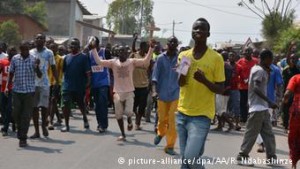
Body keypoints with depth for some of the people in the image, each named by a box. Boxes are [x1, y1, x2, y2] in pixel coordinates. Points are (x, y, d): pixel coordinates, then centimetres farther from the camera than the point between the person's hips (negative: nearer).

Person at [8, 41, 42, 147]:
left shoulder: (33, 60, -4)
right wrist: (8, 86, 5)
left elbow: (39, 76, -5)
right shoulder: (15, 59, 2)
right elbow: (11, 73, 12)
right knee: (16, 113, 6)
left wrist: (37, 66, -22)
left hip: (29, 91, -2)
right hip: (17, 90, 2)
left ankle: (23, 138, 8)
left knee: (26, 116, 0)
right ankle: (20, 129, 35)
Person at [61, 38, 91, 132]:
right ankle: (67, 125, 6)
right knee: (66, 105, -4)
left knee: (81, 105, 15)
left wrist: (88, 82, -12)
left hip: (79, 86, -2)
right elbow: (63, 70, 9)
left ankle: (85, 119, 40)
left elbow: (87, 72, -6)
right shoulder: (67, 57, 6)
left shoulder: (83, 57, -4)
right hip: (67, 86, 2)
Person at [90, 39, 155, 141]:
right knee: (118, 114, 5)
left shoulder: (132, 62, -4)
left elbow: (146, 61, -12)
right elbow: (99, 61, -6)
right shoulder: (113, 62, -2)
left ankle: (129, 121, 23)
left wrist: (151, 48, -21)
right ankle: (123, 135, 20)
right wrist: (94, 49, -13)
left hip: (129, 92, -2)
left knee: (128, 112, -15)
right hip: (118, 92, 2)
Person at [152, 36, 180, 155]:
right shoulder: (161, 58, -1)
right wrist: (154, 91, -14)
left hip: (175, 94, -1)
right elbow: (155, 76, -4)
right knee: (162, 118, 11)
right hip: (162, 94, 1)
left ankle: (170, 146, 6)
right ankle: (160, 133, 43)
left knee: (172, 121, -3)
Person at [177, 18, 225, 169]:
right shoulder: (183, 55, 7)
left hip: (202, 115, -5)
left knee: (191, 157, -15)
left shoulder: (216, 58, -6)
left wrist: (204, 80, -22)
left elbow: (221, 89, -4)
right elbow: (180, 83, 6)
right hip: (182, 112, 5)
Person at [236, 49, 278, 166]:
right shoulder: (260, 70, -14)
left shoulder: (257, 69, 16)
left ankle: (271, 157, 16)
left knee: (268, 133, 11)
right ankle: (242, 157, 1)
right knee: (251, 133, -5)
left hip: (263, 107, 10)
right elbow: (257, 88, -26)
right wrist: (269, 102, -28)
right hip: (258, 107, -10)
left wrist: (267, 73, 17)